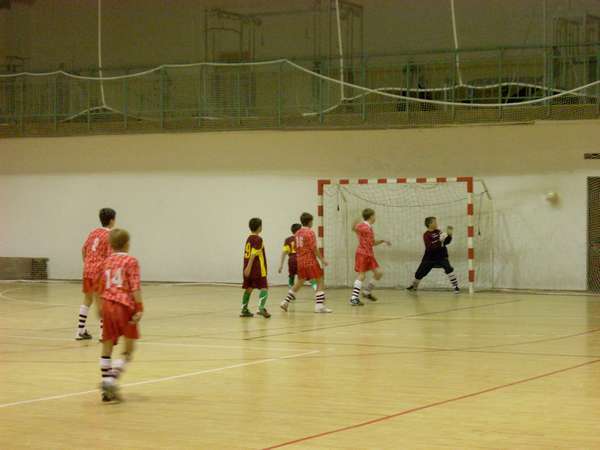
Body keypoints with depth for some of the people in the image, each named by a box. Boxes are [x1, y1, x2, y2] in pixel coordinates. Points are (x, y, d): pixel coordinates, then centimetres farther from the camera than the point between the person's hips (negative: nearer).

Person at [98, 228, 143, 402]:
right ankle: (112, 378, -16)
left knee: (107, 347, 10)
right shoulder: (131, 261, -2)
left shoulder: (107, 262, 15)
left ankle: (107, 390, 11)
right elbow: (135, 287, -12)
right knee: (129, 348, 3)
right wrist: (139, 308, -13)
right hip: (124, 306, -5)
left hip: (107, 304, 5)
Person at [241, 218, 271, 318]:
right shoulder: (258, 239, -10)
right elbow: (253, 254, -18)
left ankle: (244, 310, 13)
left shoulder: (249, 238, 15)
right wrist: (249, 267, -22)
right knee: (264, 287, -7)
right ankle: (261, 308, -25)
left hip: (248, 268, 8)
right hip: (258, 268, -8)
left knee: (248, 288, 12)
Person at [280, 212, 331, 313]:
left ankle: (286, 302, 16)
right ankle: (319, 305, -9)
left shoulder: (297, 233, 10)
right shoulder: (310, 232, -11)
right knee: (320, 281, -1)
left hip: (300, 261, 7)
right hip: (310, 261, -7)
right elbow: (314, 248, -16)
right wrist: (322, 259, -11)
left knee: (299, 282, 18)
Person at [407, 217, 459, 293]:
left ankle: (455, 286, -18)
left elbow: (447, 241, 5)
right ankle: (414, 286, 37)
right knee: (420, 273, 8)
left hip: (441, 256, 2)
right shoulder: (426, 235, -14)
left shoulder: (438, 232, 2)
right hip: (429, 258, -2)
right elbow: (430, 247, -26)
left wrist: (449, 234, -12)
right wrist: (440, 241, -32)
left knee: (448, 268, -23)